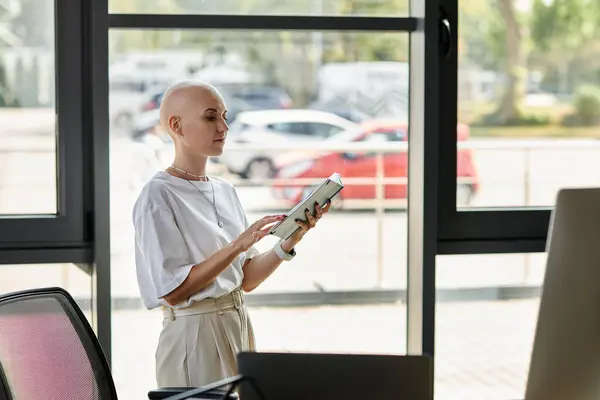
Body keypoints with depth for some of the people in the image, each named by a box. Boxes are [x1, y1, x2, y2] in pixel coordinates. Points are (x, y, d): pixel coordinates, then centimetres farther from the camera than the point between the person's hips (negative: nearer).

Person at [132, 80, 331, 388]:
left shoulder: (225, 191, 9)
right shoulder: (158, 196, -13)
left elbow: (247, 280, 7)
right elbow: (173, 291, -18)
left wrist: (290, 241, -7)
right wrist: (237, 246, -23)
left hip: (239, 327, 7)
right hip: (194, 334, -7)